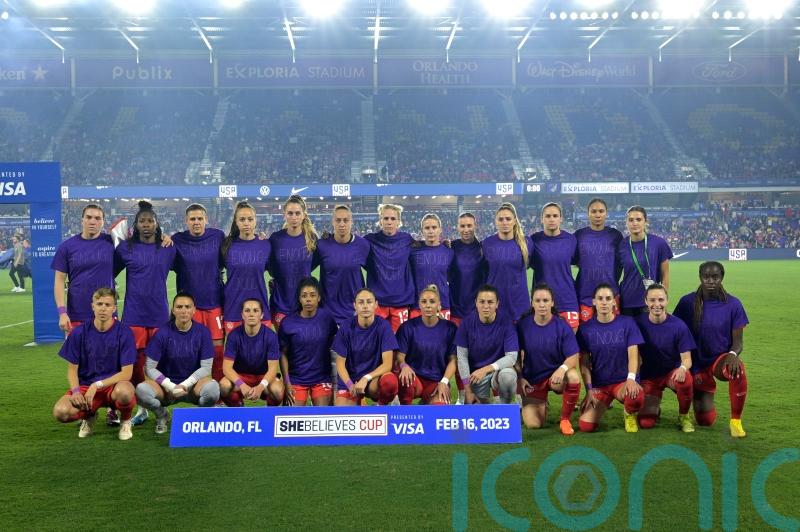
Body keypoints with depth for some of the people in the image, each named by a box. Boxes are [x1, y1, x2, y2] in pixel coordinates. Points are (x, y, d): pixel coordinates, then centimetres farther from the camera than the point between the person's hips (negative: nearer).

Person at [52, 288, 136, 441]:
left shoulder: (124, 332, -10)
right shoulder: (79, 332, -3)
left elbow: (127, 373, -12)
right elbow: (72, 368, 2)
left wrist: (97, 385, -22)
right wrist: (76, 391, -17)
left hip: (114, 384, -2)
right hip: (85, 386, 2)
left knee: (124, 391, -39)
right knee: (60, 412, -27)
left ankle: (125, 421, -2)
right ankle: (88, 416, 11)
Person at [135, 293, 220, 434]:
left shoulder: (202, 332, -6)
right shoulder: (163, 333, -8)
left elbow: (206, 367, -5)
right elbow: (150, 368, -6)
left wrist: (185, 385, -17)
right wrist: (170, 386, -19)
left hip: (192, 385, 0)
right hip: (167, 385, 0)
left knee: (212, 388, -35)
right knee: (141, 390, -32)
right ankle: (162, 415, 3)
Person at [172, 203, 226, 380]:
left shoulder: (218, 236, -2)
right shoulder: (177, 240, -2)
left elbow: (225, 262, 11)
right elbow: (174, 267, 7)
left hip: (215, 301, 0)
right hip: (189, 303, 0)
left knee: (218, 345, 1)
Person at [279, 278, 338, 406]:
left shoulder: (327, 318, -4)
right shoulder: (288, 322, -7)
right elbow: (283, 354, -2)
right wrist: (286, 382, -7)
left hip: (322, 378, 1)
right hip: (297, 379, -1)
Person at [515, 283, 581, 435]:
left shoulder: (562, 326, -11)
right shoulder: (522, 325, -6)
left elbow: (573, 357, -15)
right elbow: (516, 355, 3)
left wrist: (562, 369, -36)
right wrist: (520, 377, -8)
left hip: (556, 375, -1)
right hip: (532, 379, 1)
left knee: (573, 377, -36)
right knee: (533, 424, -10)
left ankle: (565, 419, -12)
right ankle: (541, 404, 29)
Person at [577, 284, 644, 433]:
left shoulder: (627, 323, -2)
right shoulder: (585, 328, 1)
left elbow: (633, 354, -8)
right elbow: (584, 363, 1)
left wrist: (631, 378, -26)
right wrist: (589, 390, -10)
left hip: (623, 381, -1)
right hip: (598, 384, 1)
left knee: (637, 397, -37)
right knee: (586, 426, -18)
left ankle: (629, 414, 2)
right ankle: (602, 406, 18)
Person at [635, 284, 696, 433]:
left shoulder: (678, 325, -12)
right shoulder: (638, 323, -10)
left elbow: (686, 358, -10)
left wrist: (682, 368, -34)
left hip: (672, 372, 0)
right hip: (648, 376, 1)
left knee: (686, 379, -37)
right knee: (646, 423, -15)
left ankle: (683, 417, -7)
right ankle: (654, 407, 25)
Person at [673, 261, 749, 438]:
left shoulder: (733, 304, -7)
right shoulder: (687, 302, -7)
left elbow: (738, 341, -5)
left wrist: (733, 354, -28)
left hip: (721, 358, 0)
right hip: (696, 362, 1)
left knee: (737, 369, -39)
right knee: (705, 421, -2)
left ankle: (736, 421, -19)